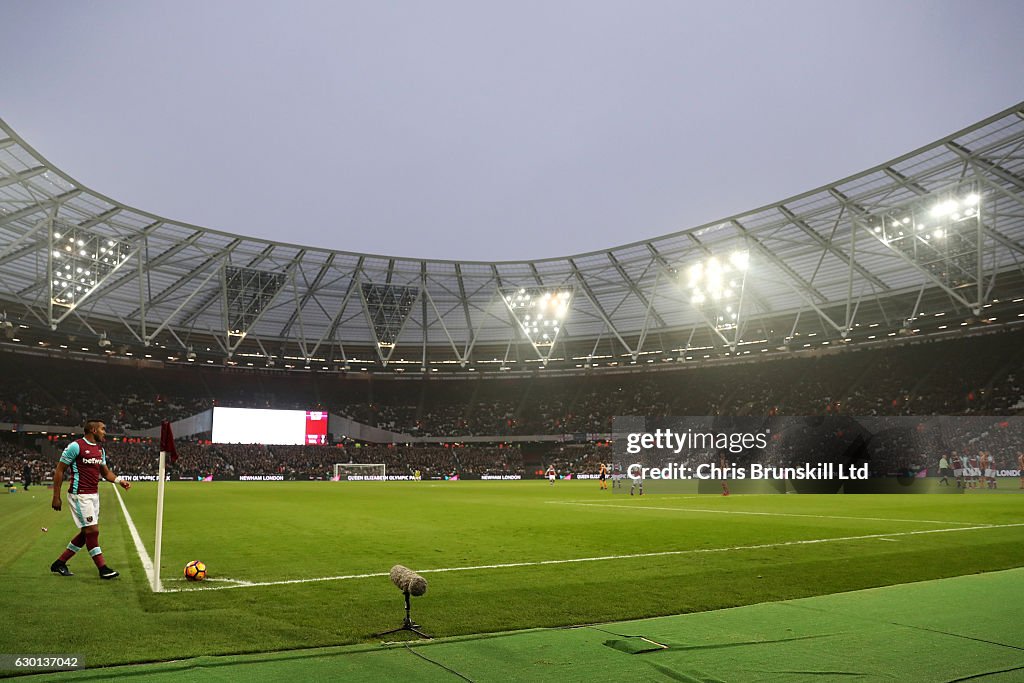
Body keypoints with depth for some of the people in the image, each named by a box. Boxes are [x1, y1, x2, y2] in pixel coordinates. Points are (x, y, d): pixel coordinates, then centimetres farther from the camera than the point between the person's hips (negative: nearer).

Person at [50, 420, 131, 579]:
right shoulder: (76, 446, -11)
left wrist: (119, 480, 1)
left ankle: (59, 563, 24)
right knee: (92, 531, -7)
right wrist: (56, 497, -10)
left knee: (86, 533, 10)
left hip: (94, 494, 9)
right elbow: (59, 471, -8)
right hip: (79, 495, -9)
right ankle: (103, 569, -2)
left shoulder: (100, 449, 14)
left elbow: (105, 472, 20)